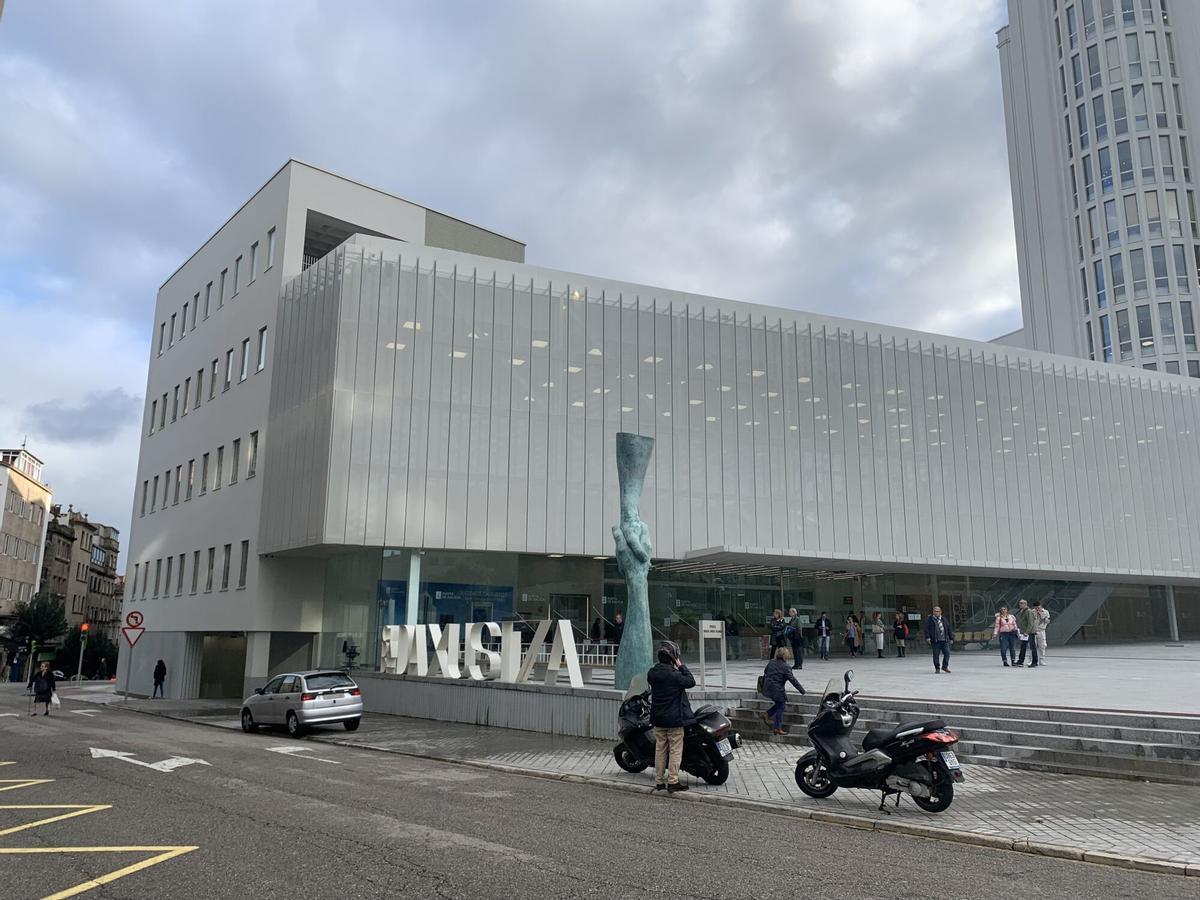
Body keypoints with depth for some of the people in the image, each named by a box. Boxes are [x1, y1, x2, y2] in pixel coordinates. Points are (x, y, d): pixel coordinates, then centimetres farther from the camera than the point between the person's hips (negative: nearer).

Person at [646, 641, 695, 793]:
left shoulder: (651, 673, 1)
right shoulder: (674, 675, -19)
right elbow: (691, 682, -12)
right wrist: (681, 666, -7)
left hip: (658, 718, 6)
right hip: (674, 718, -6)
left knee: (660, 749, 13)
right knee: (675, 750, 2)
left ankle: (659, 781, 18)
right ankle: (672, 782, 3)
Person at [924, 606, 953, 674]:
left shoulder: (944, 619, 14)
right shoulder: (929, 620, 2)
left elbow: (949, 629, 18)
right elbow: (927, 629, -3)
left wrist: (951, 638, 13)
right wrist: (928, 637, -13)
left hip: (945, 640, 3)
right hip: (935, 641, -3)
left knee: (947, 653, -3)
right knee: (936, 655, 0)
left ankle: (945, 667, 15)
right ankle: (937, 668, 13)